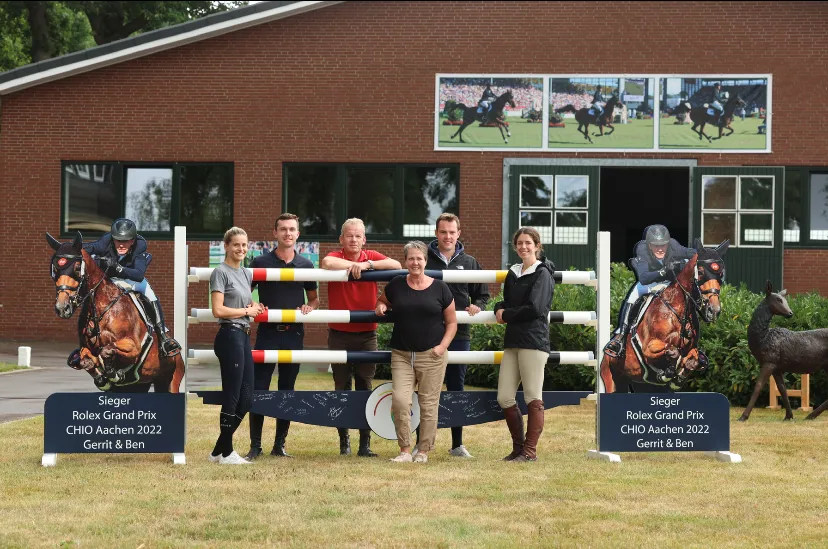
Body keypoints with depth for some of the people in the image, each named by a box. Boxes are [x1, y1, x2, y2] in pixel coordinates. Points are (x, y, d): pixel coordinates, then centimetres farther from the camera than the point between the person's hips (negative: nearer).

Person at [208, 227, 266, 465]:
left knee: (246, 399, 8)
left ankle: (219, 451, 16)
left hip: (244, 337, 9)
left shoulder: (246, 274, 17)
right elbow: (218, 310, -15)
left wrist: (255, 308, 1)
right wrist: (246, 311, -5)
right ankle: (225, 453, 5)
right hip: (230, 336, -9)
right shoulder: (221, 272, -7)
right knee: (232, 398, -5)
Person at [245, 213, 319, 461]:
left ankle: (280, 445, 15)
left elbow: (314, 298, 17)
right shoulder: (260, 263, 0)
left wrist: (310, 307, -4)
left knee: (287, 390, 7)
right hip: (267, 333, -2)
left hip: (293, 334, 3)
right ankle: (255, 446, 1)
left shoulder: (305, 265, 8)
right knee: (259, 389, -5)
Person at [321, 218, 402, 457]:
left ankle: (365, 444, 4)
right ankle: (344, 440, 15)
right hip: (339, 334, -1)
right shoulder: (336, 257, -2)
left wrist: (366, 265, -20)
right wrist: (353, 264, -16)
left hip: (366, 334, 1)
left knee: (365, 388, 2)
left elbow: (396, 265, -13)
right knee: (342, 388, 5)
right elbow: (327, 263, -27)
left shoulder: (372, 257, 4)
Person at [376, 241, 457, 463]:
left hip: (431, 356, -1)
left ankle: (423, 451, 11)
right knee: (399, 400, -11)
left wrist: (442, 345, -6)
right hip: (401, 355, 1)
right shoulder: (396, 285, 6)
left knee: (429, 404, 1)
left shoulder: (439, 288, 2)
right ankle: (405, 451, -1)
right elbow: (382, 301, 26)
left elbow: (451, 322, 8)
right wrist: (381, 306, 1)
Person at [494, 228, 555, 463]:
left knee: (533, 397, -5)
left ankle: (530, 450, -1)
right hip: (512, 342, 8)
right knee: (504, 398, 5)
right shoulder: (513, 274, 17)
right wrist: (499, 309, 1)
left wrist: (506, 315, -5)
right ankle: (518, 447, 16)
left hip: (534, 341, -8)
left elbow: (535, 308, -16)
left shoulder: (542, 274, -5)